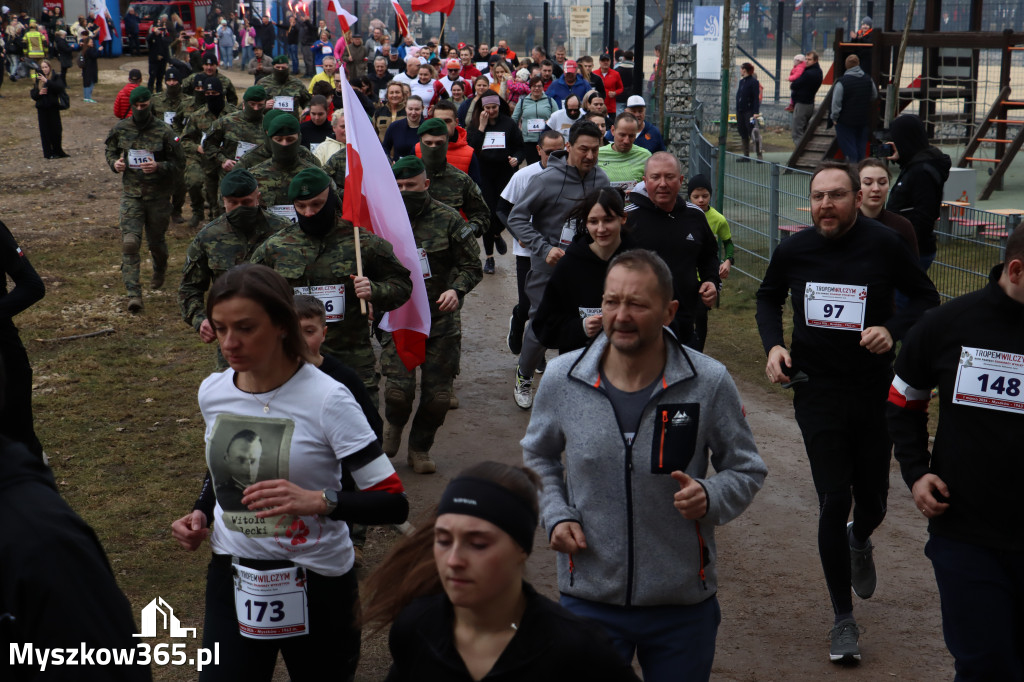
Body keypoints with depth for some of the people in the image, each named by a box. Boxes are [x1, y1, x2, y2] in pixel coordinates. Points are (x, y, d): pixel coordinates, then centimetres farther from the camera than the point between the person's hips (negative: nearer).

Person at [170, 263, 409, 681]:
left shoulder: (326, 400, -18)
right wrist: (200, 514, 1)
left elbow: (393, 504, -19)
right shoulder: (212, 392, -1)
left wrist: (319, 501, -35)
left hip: (317, 583, -4)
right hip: (232, 579, 4)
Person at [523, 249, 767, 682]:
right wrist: (555, 514, -4)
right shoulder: (561, 379, -6)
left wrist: (710, 497, -19)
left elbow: (746, 469, 2)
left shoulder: (710, 383, -11)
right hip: (589, 599, 0)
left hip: (684, 602, 0)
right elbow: (538, 456, 13)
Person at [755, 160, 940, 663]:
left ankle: (860, 542, 53)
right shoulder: (793, 250, -4)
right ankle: (843, 620, 9)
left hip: (875, 394, 0)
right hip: (817, 394, 0)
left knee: (872, 500, 12)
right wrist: (773, 345, -1)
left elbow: (927, 298, 1)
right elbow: (768, 297, 16)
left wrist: (892, 329, -18)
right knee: (834, 502, -5)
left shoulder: (884, 245, -10)